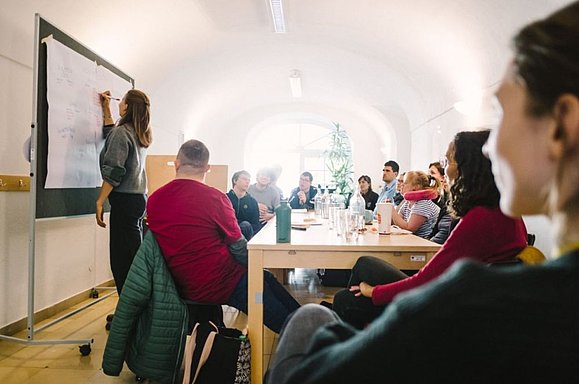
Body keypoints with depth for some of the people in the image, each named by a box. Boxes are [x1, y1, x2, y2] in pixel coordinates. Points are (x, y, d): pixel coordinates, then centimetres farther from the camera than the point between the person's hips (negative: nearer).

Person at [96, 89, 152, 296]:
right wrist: (105, 108, 35)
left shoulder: (122, 132, -10)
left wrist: (100, 201, -14)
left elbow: (113, 172, -17)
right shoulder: (140, 135, 15)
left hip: (125, 200, -9)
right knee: (135, 257, 14)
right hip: (139, 198, 9)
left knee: (123, 259, -6)